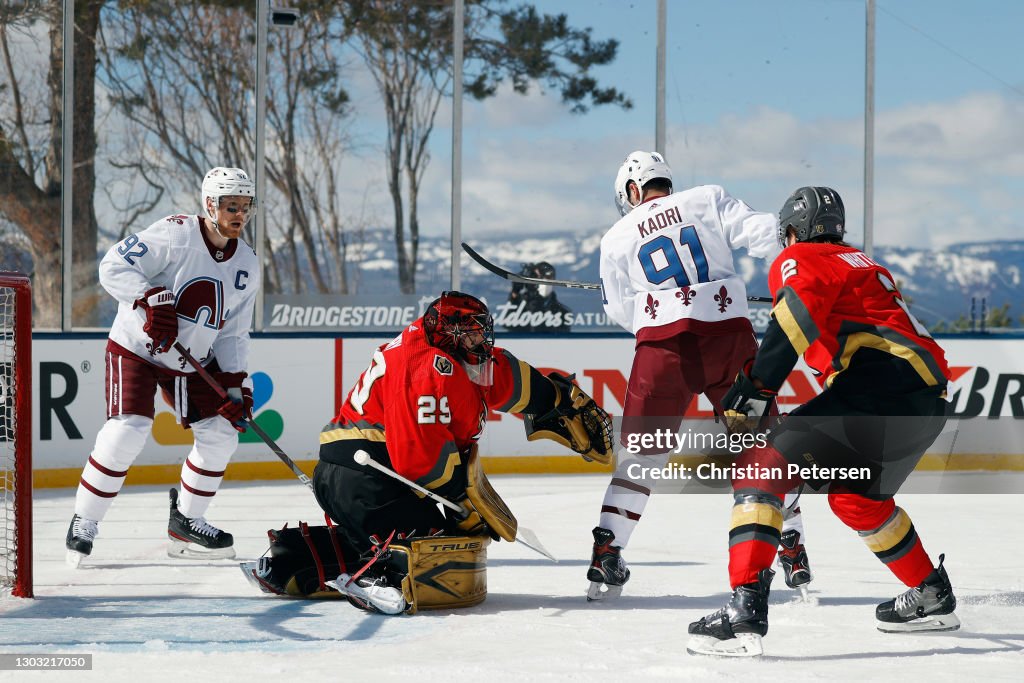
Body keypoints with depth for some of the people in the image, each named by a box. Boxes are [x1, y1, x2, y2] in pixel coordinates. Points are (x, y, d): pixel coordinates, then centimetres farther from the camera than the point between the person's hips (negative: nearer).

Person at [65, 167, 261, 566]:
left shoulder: (247, 265, 3)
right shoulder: (175, 234, -17)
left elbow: (232, 334, 7)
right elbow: (114, 266, -21)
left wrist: (235, 382, -4)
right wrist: (151, 298, -34)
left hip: (192, 362, 7)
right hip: (135, 348, -6)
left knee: (221, 434, -1)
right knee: (128, 432, -20)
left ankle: (184, 523, 16)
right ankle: (85, 521, -4)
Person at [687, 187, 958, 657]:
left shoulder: (801, 260, 7)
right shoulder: (861, 264, 34)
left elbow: (798, 313, -15)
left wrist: (754, 386, -18)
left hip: (880, 385, -9)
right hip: (929, 399, 9)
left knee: (761, 470, -9)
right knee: (853, 495, 32)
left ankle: (745, 612, -24)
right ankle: (932, 596, 42)